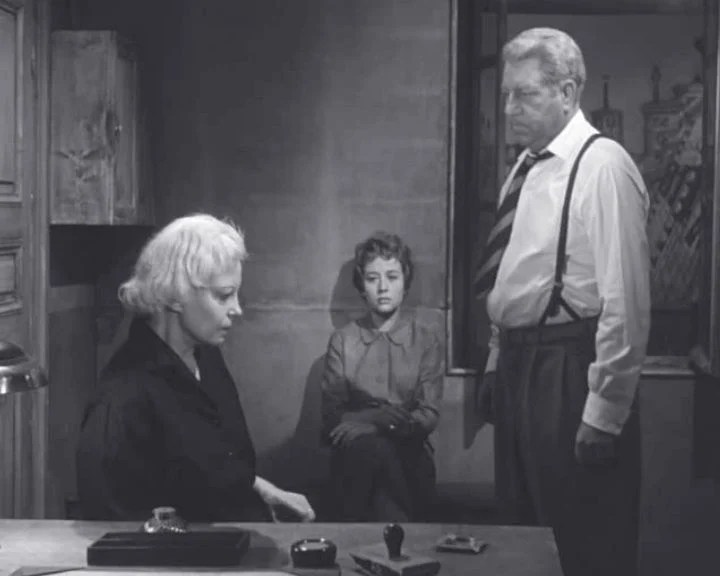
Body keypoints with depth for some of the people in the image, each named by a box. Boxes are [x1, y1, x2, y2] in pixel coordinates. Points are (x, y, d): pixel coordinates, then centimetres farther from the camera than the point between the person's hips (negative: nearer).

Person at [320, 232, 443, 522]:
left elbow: (429, 415, 2)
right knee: (376, 449, -36)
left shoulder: (425, 340, 11)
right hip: (355, 450, 1)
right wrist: (374, 417, -14)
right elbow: (330, 416, 4)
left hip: (409, 449, 0)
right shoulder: (342, 340, 13)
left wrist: (405, 423, -20)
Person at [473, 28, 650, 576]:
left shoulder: (602, 166, -15)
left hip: (569, 368, -8)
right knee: (526, 530, 19)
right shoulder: (527, 167, 11)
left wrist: (604, 413, -19)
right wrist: (496, 364, 16)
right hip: (519, 363, 8)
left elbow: (625, 300, -19)